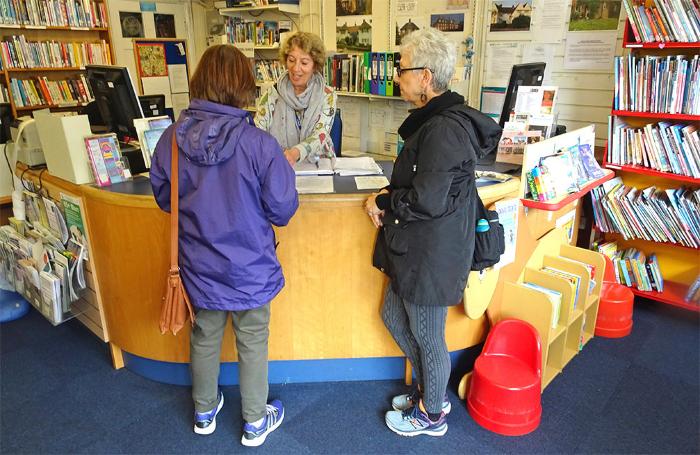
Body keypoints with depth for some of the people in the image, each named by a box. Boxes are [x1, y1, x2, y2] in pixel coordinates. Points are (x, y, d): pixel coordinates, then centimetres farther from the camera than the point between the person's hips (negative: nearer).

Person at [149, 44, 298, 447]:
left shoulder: (172, 138, -12)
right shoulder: (260, 144, -23)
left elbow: (163, 197, 2)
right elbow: (283, 209, -15)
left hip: (199, 265, 4)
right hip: (249, 267, -3)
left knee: (205, 338, 24)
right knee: (253, 342, 16)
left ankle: (205, 412, 46)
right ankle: (255, 422, 36)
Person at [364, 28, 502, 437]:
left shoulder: (443, 130, -24)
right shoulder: (436, 119, 8)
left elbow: (426, 201, -28)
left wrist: (381, 201, -11)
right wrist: (389, 198, -1)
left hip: (433, 255, -10)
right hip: (417, 249, 10)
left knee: (427, 336, 9)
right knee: (394, 316, 23)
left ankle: (432, 414, 35)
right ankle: (431, 389, 44)